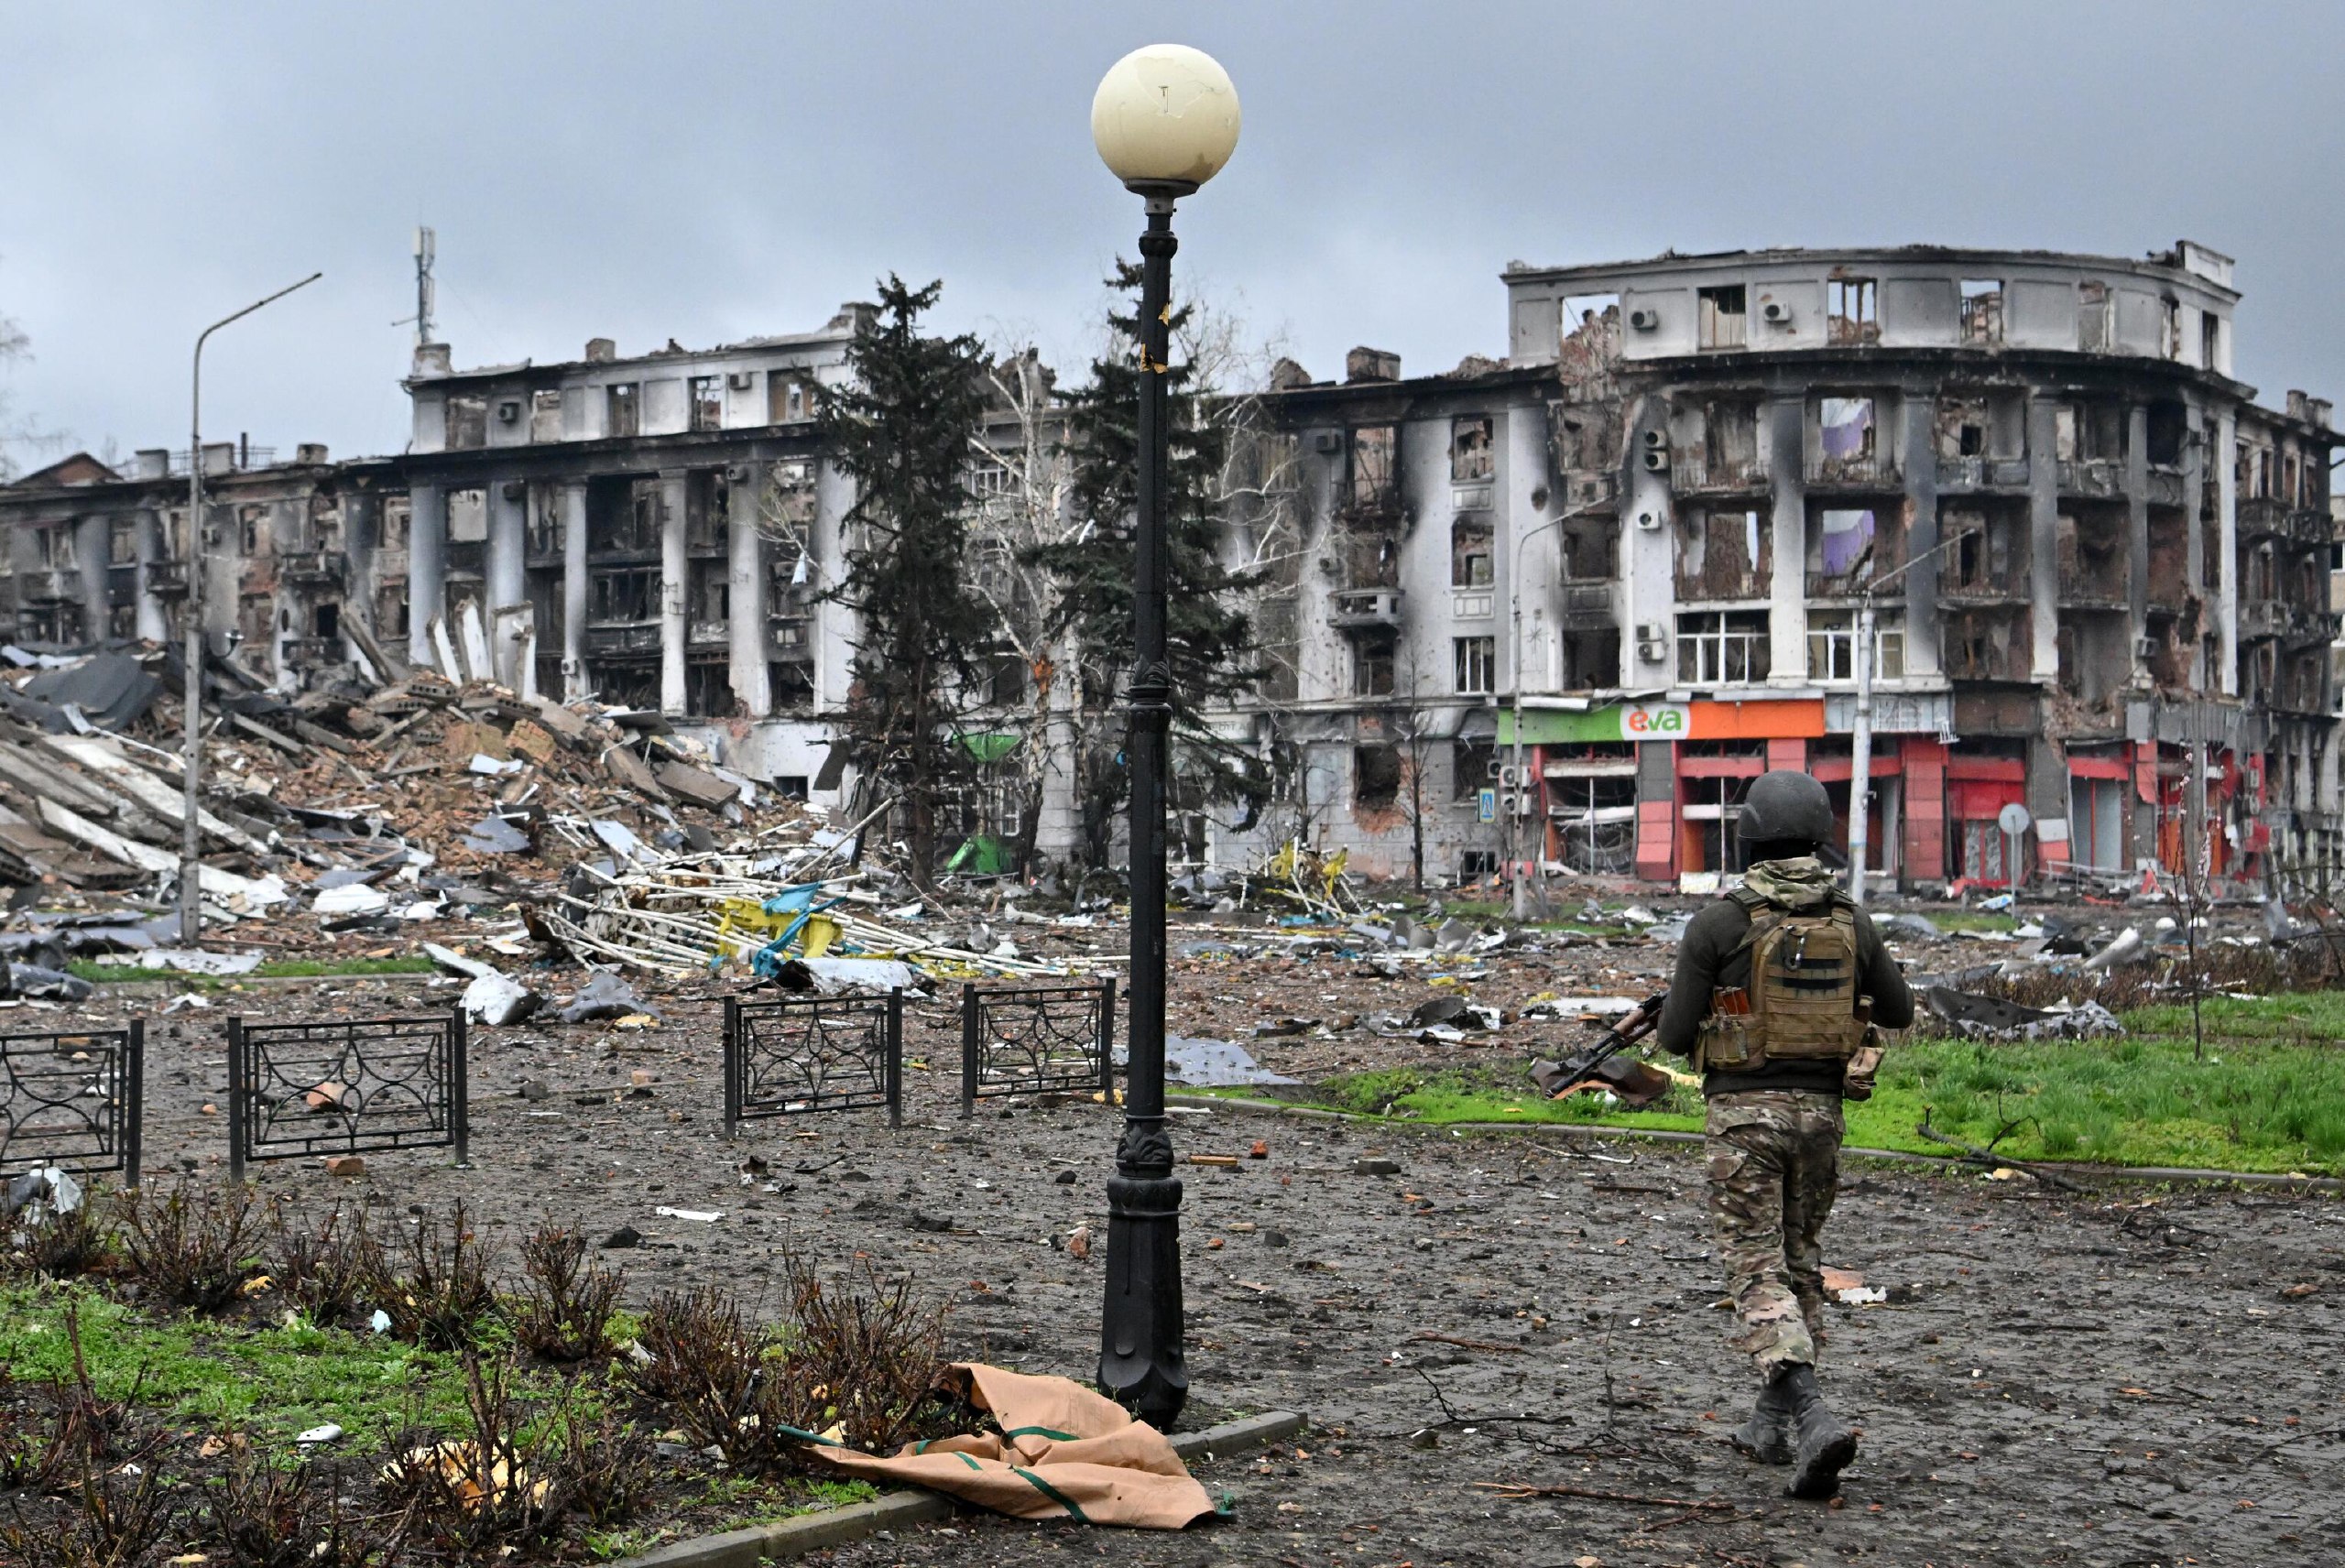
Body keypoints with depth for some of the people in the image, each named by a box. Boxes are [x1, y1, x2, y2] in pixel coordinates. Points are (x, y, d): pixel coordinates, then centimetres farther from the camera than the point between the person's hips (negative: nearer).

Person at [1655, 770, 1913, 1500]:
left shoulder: (1717, 925, -12)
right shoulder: (1850, 922, 1)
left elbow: (1674, 1035, -8)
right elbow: (1898, 1011, 15)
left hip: (1743, 1112, -4)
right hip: (1819, 1110, 5)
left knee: (1758, 1274, -4)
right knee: (1798, 1259, 20)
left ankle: (1814, 1420, -23)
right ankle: (1773, 1423, 27)